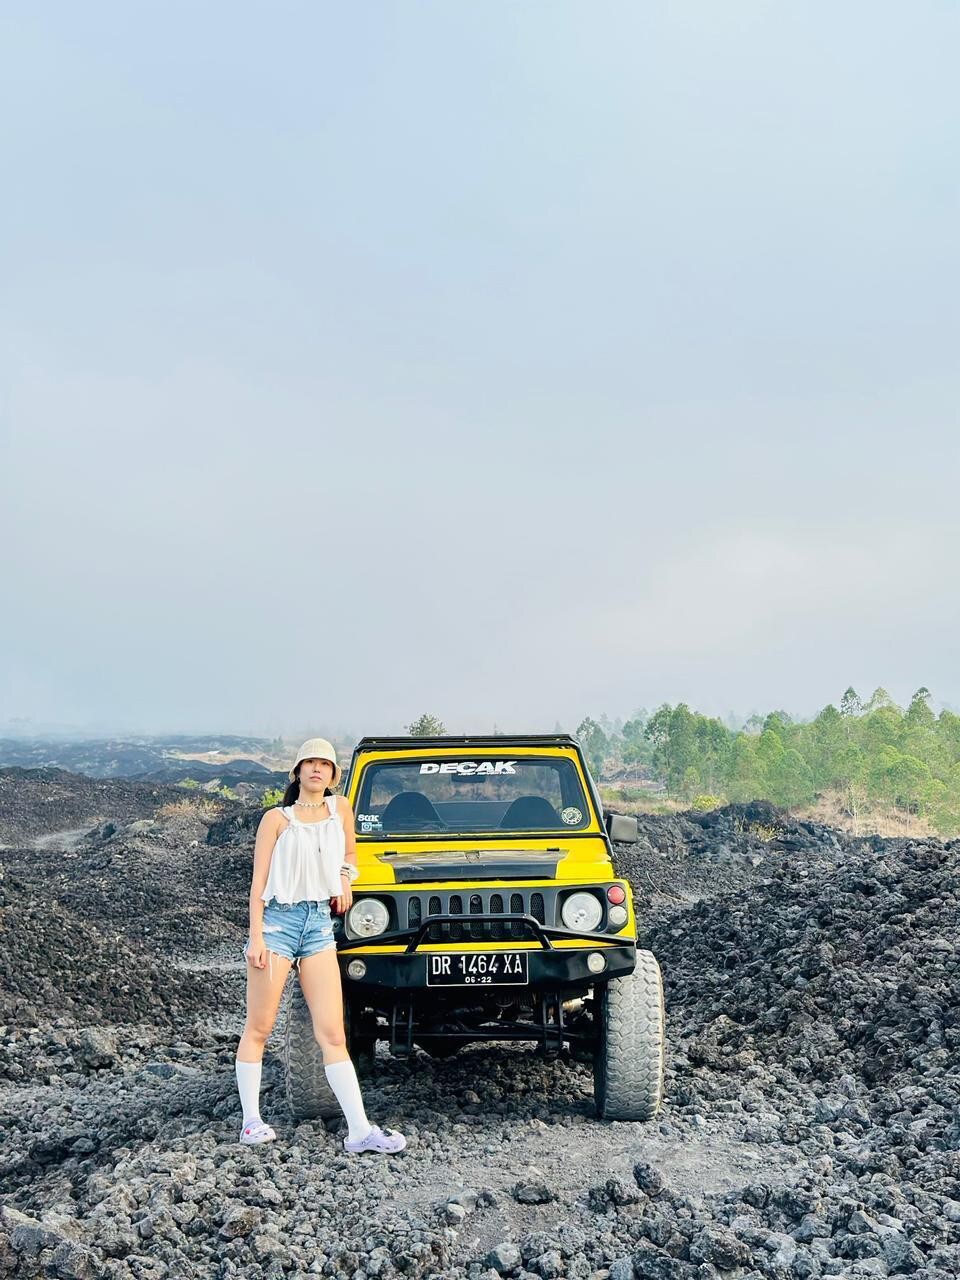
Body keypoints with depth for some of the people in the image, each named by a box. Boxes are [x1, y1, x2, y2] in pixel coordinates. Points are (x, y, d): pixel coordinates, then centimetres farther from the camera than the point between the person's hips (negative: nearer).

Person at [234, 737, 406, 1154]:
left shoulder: (340, 808, 11)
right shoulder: (276, 818, 0)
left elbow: (350, 854, 27)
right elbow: (259, 882, -3)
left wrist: (344, 877, 5)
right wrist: (256, 937, -11)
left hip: (320, 925, 3)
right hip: (277, 920, -3)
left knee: (332, 1033, -2)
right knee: (259, 1027, 4)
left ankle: (359, 1131, -5)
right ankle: (251, 1122, 14)